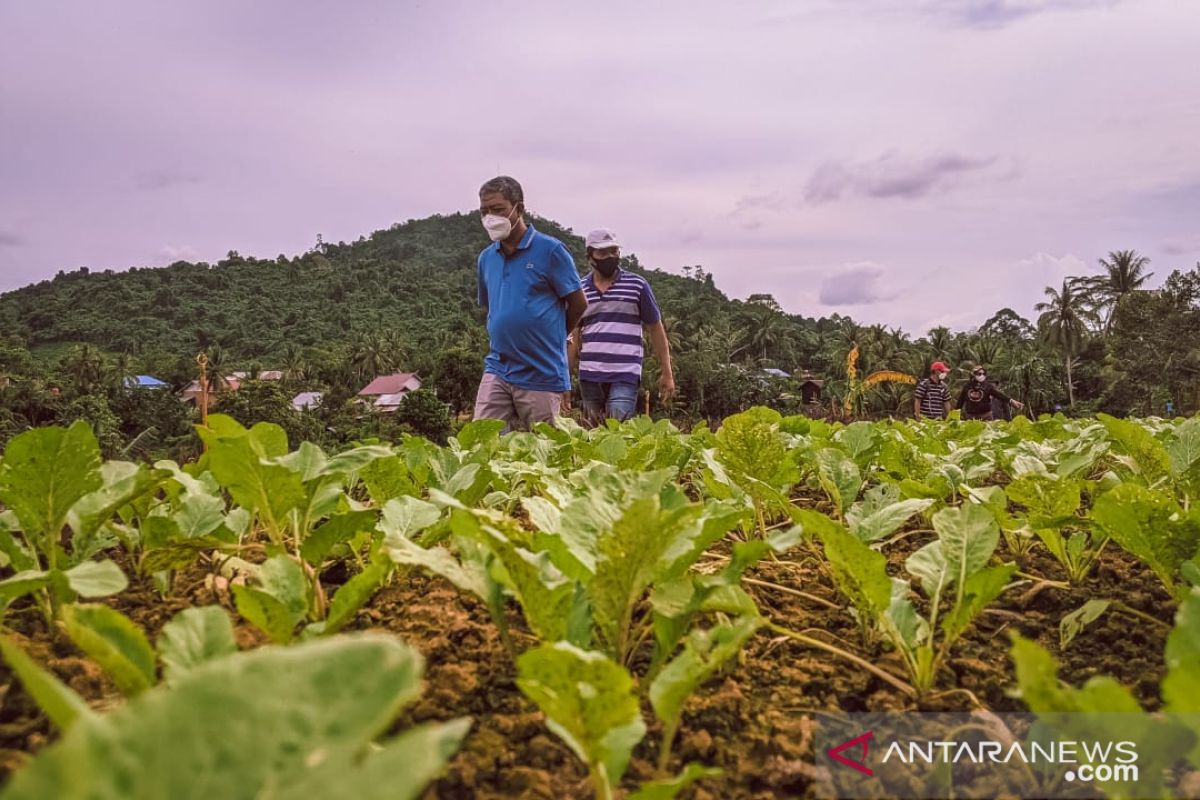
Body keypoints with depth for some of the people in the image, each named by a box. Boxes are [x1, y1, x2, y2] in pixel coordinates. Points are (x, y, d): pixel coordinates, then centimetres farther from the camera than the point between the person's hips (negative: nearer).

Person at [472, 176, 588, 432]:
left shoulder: (550, 250, -7)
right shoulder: (486, 257, 10)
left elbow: (579, 303, -1)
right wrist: (509, 337, 13)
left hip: (542, 376, -4)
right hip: (497, 371, 4)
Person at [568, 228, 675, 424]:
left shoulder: (637, 285, 4)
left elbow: (655, 329, 8)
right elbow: (574, 337, 15)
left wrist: (667, 373, 4)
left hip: (625, 376, -3)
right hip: (589, 376, 3)